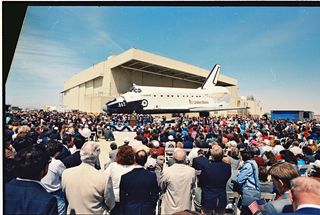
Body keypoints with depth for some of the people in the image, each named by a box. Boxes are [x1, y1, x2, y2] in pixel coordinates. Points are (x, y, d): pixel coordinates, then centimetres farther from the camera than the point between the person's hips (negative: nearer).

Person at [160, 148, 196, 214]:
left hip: (169, 209, -2)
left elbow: (162, 187, -6)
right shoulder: (192, 171, -16)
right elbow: (192, 186, 2)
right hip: (185, 207, 2)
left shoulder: (166, 171, -23)